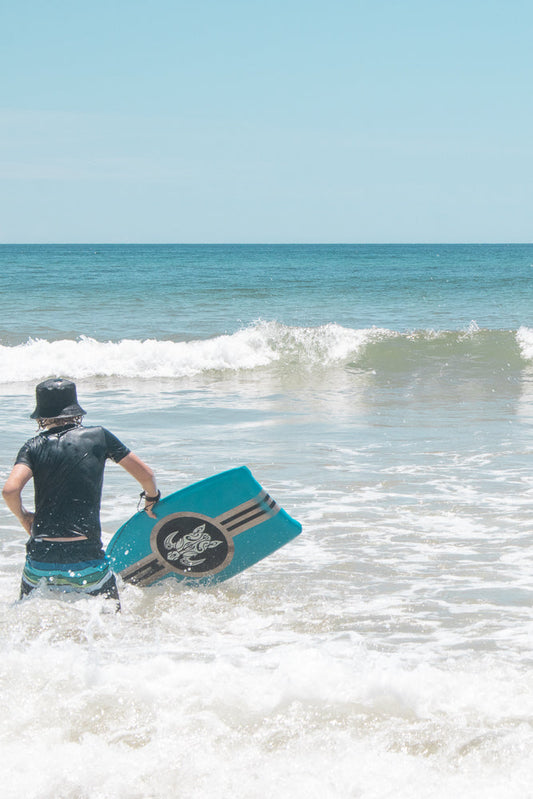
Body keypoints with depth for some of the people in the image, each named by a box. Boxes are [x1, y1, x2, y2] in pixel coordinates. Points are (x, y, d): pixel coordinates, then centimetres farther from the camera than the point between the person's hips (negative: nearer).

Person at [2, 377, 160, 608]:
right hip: (87, 559, -1)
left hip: (41, 557, 1)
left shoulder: (34, 447, 3)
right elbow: (145, 474, 9)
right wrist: (151, 498, 31)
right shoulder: (99, 437, 5)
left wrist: (24, 517, 9)